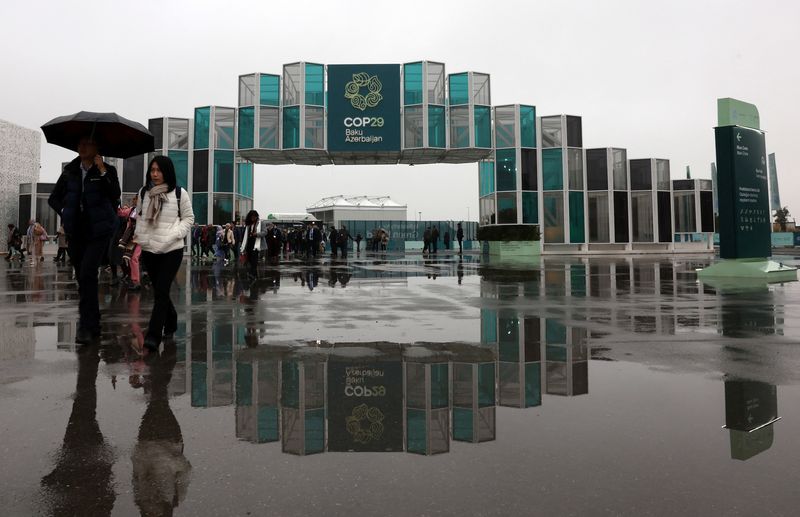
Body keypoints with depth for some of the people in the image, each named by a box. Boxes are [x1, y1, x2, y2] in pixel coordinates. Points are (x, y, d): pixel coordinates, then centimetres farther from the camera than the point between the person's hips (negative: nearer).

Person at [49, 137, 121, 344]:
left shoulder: (107, 170, 0)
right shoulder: (70, 172, 10)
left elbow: (115, 196, -16)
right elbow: (53, 198, 19)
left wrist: (103, 171, -19)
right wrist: (64, 212, 2)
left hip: (98, 231, -5)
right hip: (75, 232, 5)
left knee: (87, 274, -18)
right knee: (82, 277, 9)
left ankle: (86, 326, -15)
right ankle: (93, 325, 21)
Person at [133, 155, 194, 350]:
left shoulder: (179, 193, -3)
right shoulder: (144, 192, 8)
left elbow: (188, 218, 2)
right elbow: (140, 216, 19)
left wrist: (174, 234, -12)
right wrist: (138, 234, 2)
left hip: (171, 250, -4)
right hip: (148, 250, 5)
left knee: (161, 292, -10)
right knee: (159, 291, 14)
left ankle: (153, 335, -8)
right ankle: (171, 323, 35)